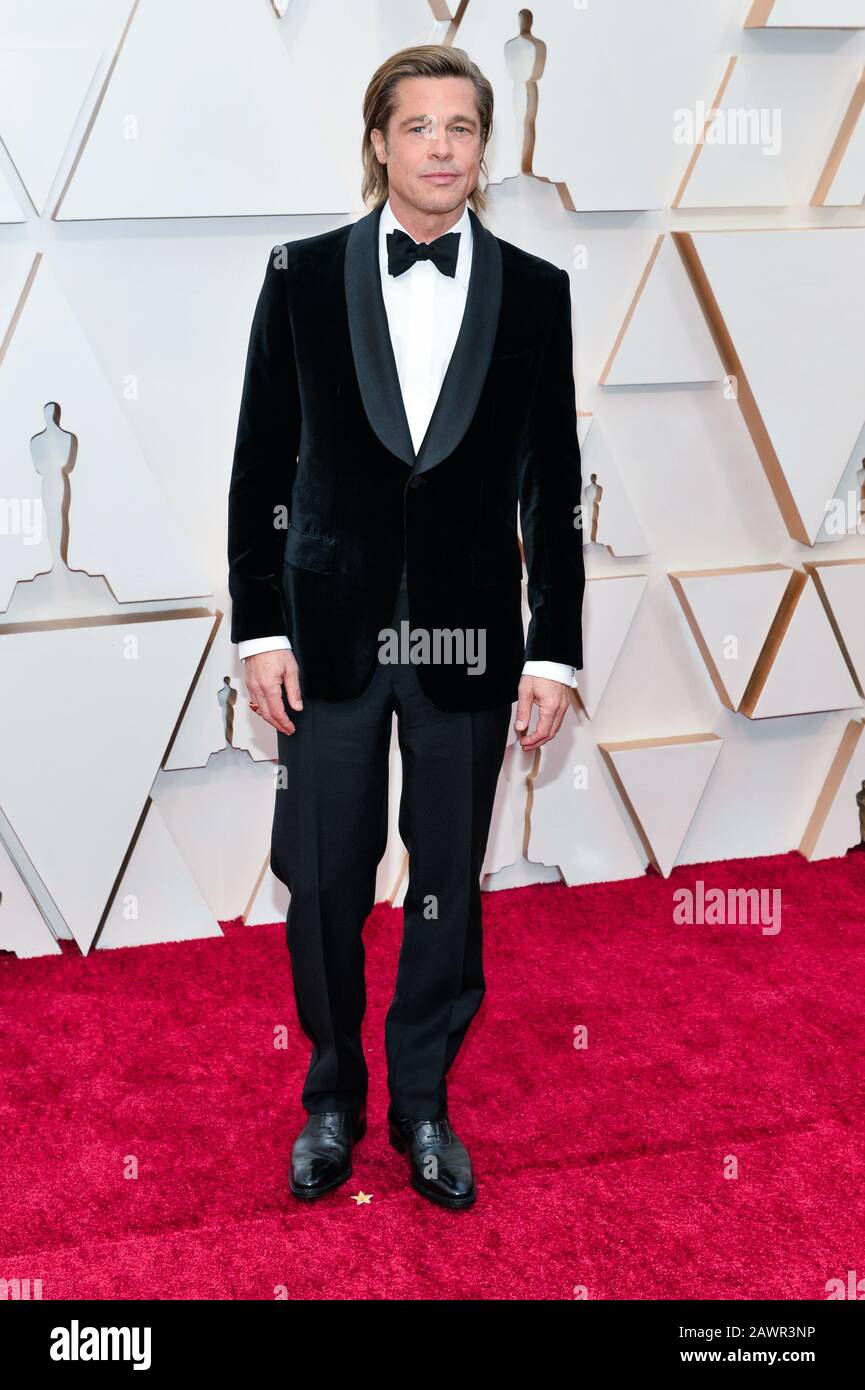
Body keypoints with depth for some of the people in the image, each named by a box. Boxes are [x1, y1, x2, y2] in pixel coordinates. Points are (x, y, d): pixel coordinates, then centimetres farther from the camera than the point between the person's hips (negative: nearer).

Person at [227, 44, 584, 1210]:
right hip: (332, 629, 0)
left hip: (469, 636, 1)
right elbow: (260, 466, 2)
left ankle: (423, 1103, 30)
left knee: (450, 883, 10)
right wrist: (259, 628, -3)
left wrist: (554, 652, -1)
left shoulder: (534, 291, 2)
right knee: (323, 880, 6)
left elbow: (552, 487, 2)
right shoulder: (305, 276, 0)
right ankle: (333, 1097, 29)